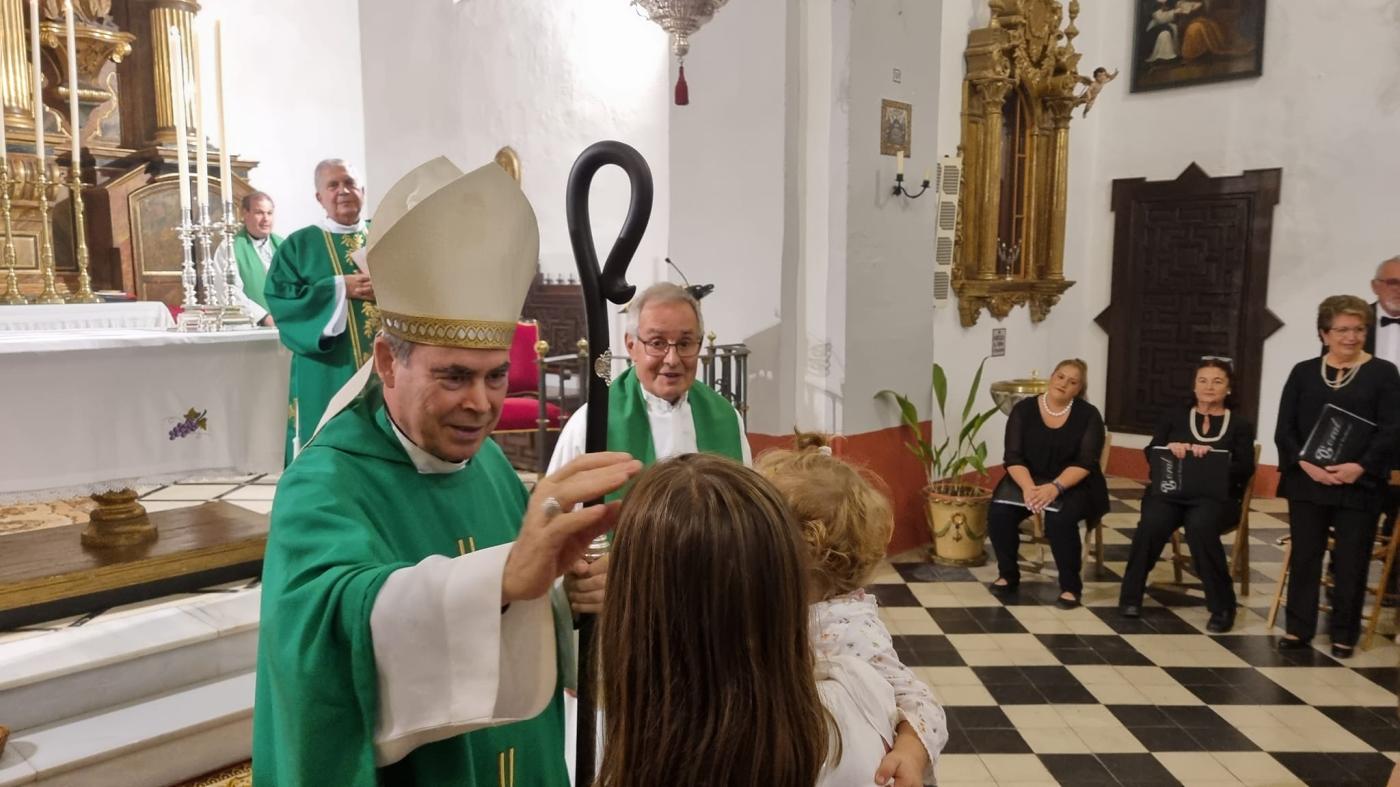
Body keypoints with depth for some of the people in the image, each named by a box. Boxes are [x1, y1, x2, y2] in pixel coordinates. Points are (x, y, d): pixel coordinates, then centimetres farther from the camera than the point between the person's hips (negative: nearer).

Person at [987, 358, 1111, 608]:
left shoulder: (1088, 415, -5)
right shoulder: (1023, 410, -2)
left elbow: (1085, 463, -14)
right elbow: (1013, 457, -9)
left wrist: (1055, 487, -30)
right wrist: (1028, 487, -27)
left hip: (1073, 485, -2)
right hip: (1028, 480, 2)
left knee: (1060, 520, -33)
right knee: (998, 514, -24)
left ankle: (1070, 587, -12)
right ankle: (1008, 575, 1)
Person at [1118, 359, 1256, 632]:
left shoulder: (1240, 425, 12)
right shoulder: (1174, 416, 17)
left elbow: (1245, 469, 0)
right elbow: (1150, 453, 7)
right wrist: (1170, 448, -15)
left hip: (1216, 497, -1)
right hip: (1170, 491, 1)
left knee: (1200, 526, -35)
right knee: (1152, 524, -31)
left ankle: (1222, 607, -21)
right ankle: (1131, 595, -14)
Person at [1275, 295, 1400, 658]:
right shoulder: (1303, 372, 7)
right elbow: (1284, 429, 2)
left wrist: (1361, 467, -19)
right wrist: (1305, 463, -14)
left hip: (1359, 485, -1)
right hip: (1307, 481, 2)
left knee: (1351, 561, 5)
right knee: (1304, 556, 7)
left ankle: (1344, 635, 18)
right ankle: (1298, 628, 18)